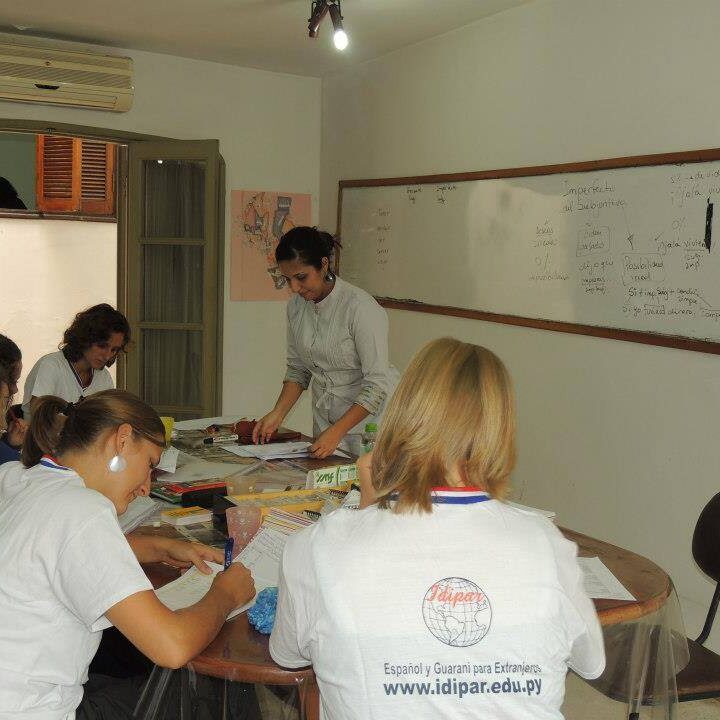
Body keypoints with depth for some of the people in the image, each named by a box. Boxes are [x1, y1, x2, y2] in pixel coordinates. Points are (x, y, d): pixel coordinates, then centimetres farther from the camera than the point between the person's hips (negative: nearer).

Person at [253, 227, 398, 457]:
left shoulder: (360, 307, -22)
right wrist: (277, 414, -3)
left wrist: (336, 431, -27)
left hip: (370, 416, -6)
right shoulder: (296, 306, -1)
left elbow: (377, 383, -22)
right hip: (325, 416, 6)